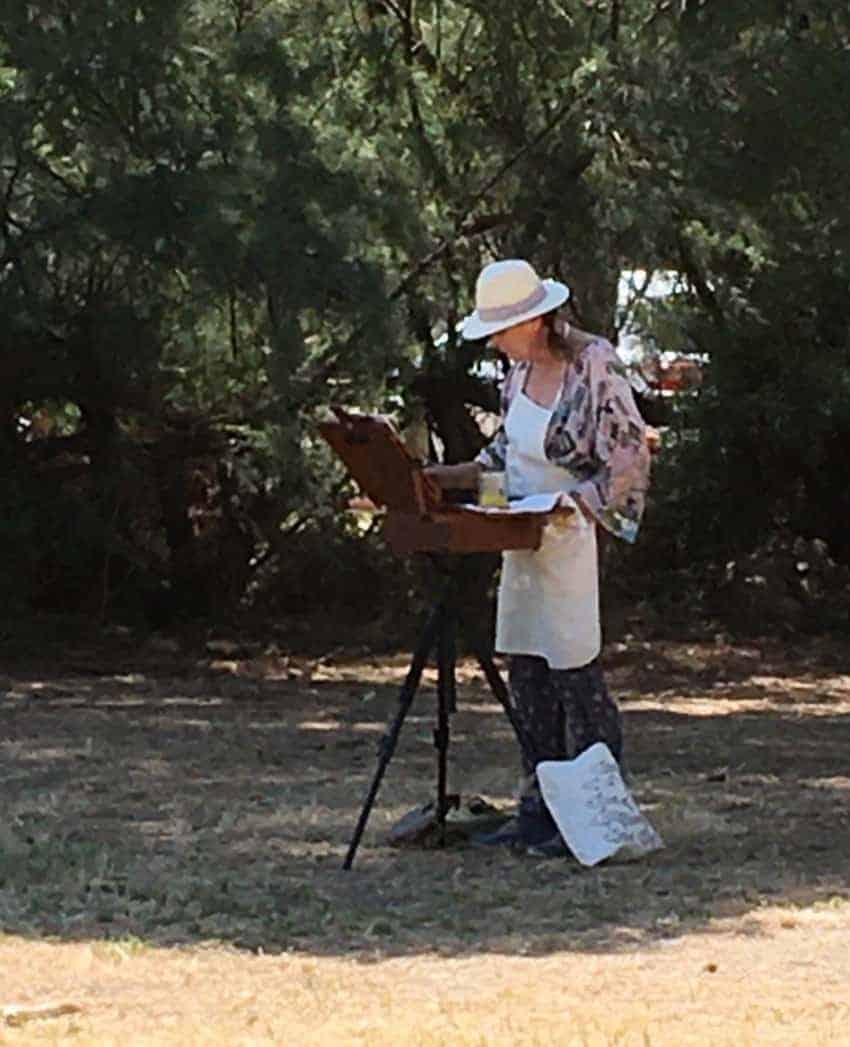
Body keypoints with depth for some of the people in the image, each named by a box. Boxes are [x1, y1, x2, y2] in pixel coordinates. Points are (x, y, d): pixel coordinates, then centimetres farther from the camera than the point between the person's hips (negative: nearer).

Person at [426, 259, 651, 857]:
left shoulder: (595, 366, -15)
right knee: (527, 674, 8)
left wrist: (571, 508, -22)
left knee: (576, 672, -7)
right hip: (523, 538, 8)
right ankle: (539, 811, 14)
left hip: (571, 538, -8)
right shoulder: (522, 370, 10)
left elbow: (629, 456, -15)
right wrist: (446, 477, 9)